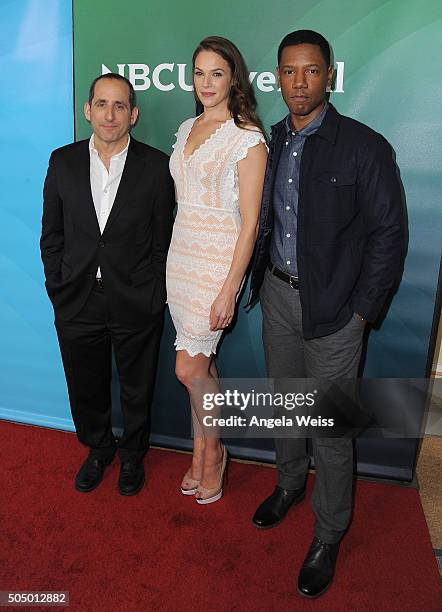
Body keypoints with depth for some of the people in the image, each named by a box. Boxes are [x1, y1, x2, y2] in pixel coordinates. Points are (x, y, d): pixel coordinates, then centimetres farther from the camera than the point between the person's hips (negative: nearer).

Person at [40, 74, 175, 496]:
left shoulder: (156, 166, -6)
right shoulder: (63, 161, 0)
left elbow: (163, 239, -3)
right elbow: (52, 235, 5)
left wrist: (154, 297, -6)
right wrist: (58, 289, -1)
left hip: (136, 304, -2)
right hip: (77, 303, 2)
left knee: (136, 390, 16)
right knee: (85, 390, 19)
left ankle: (132, 455, 42)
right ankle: (99, 448, 47)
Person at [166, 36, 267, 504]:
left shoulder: (247, 138, -10)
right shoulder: (187, 129, 12)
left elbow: (249, 222, -13)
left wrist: (230, 288, -17)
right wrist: (177, 251, 13)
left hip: (218, 260, -6)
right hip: (181, 254, 6)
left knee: (189, 367, -3)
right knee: (199, 363, 13)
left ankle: (212, 451, 23)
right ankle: (200, 451, 30)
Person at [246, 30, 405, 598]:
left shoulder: (364, 147, -13)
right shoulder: (271, 141, 4)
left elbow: (388, 233, -11)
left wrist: (362, 311, -11)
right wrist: (260, 279, 6)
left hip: (332, 309, -5)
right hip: (277, 294, 5)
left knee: (331, 428, 6)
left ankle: (328, 535, 28)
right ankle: (290, 483, 48)